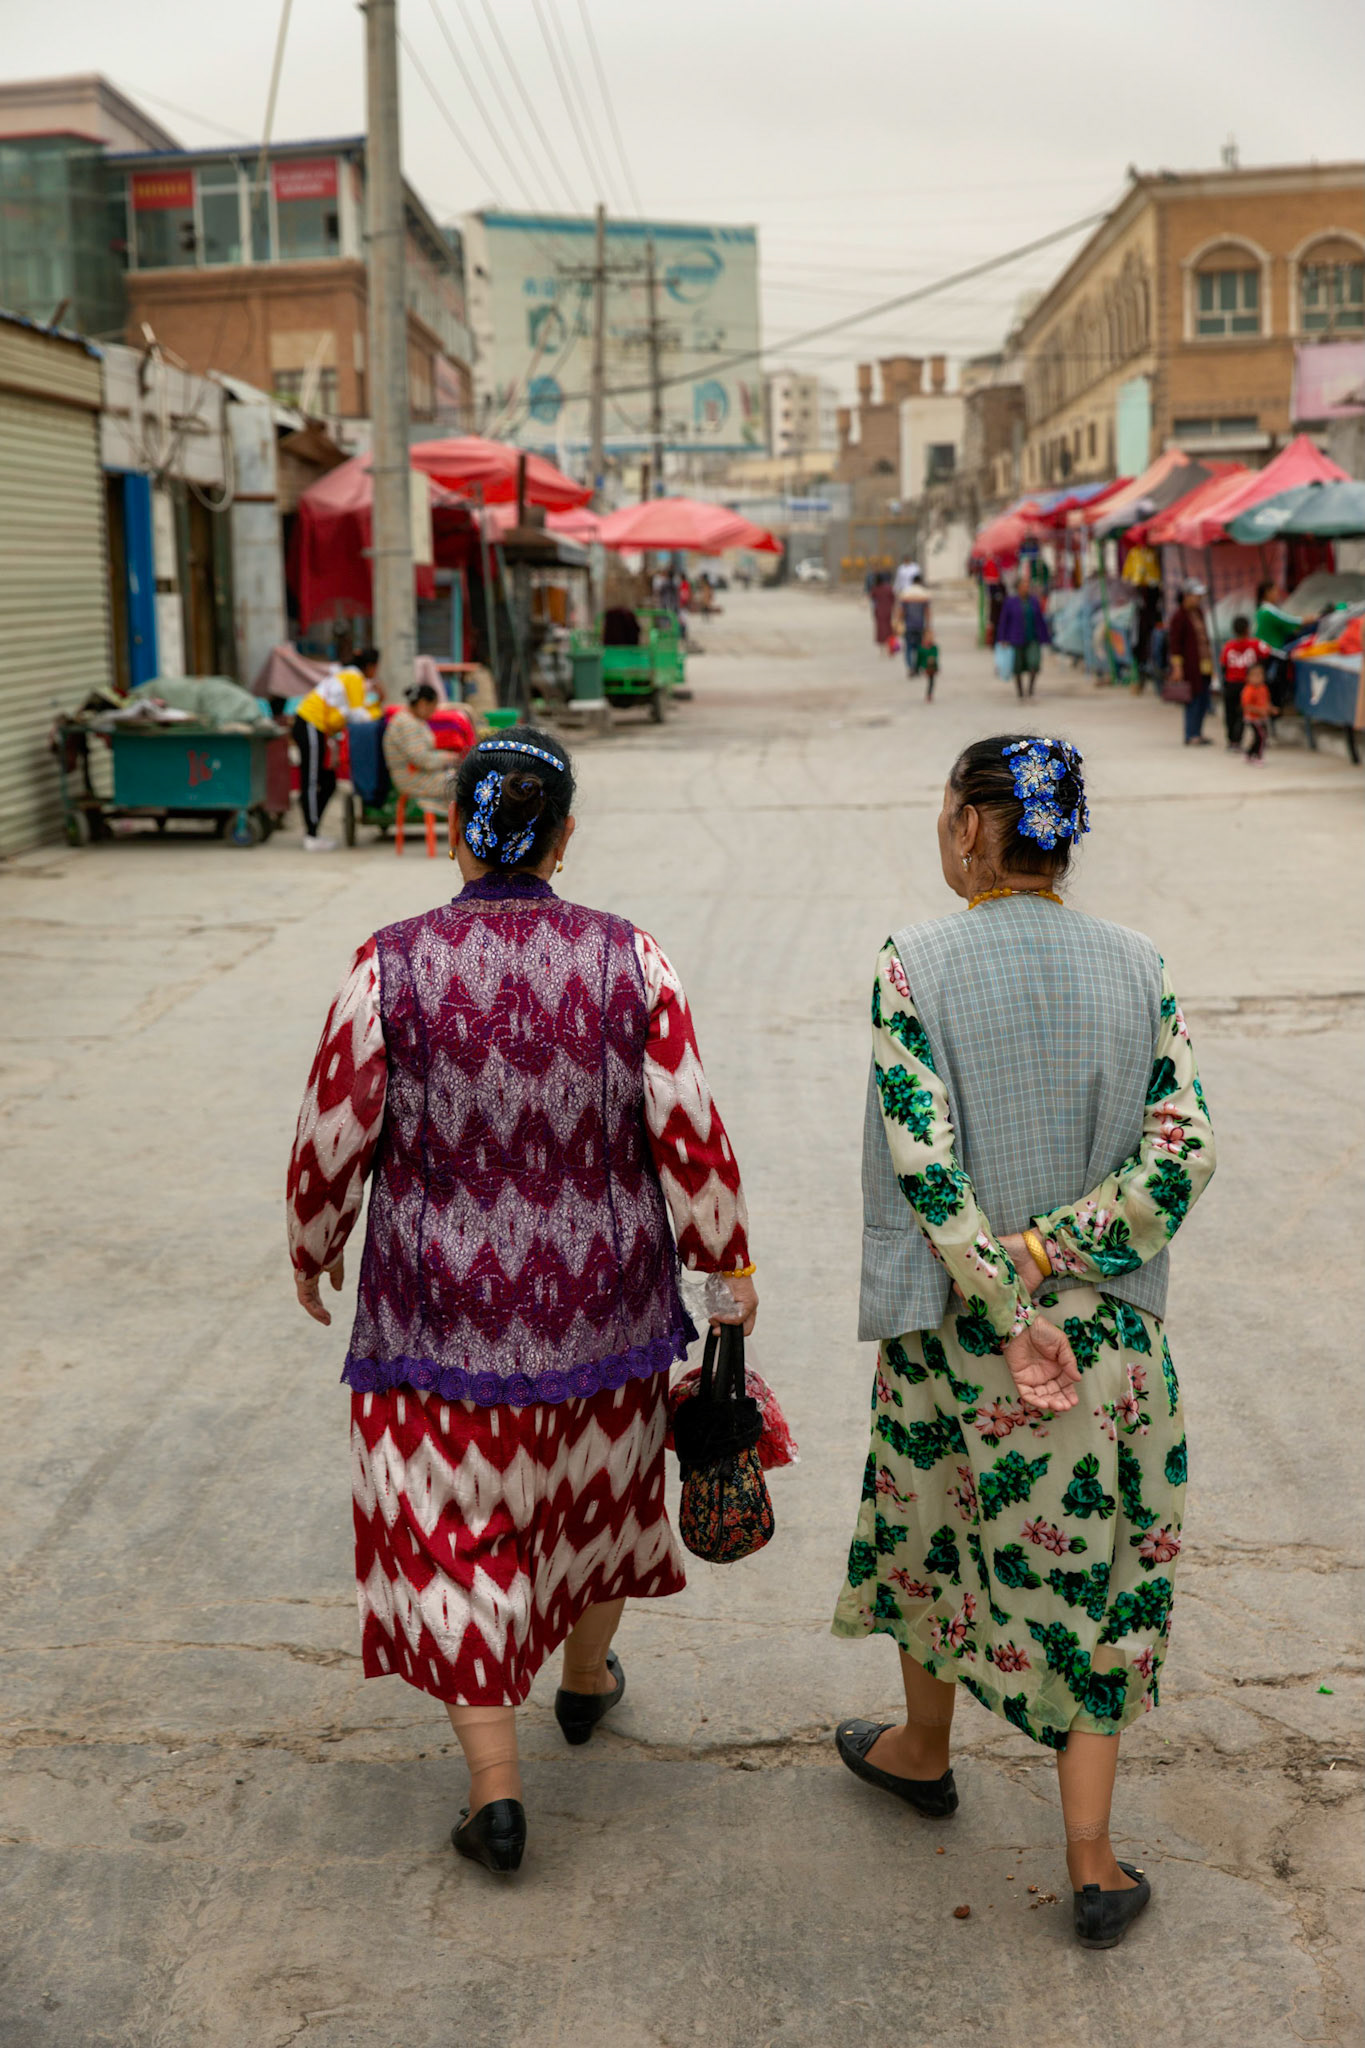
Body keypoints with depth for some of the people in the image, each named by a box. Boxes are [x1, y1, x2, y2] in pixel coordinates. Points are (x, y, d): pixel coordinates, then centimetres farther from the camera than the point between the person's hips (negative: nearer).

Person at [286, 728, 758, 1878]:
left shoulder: (390, 968, -13)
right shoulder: (631, 960, -10)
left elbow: (334, 1140, -6)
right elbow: (690, 1136, -8)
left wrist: (312, 1253, 12)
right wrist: (729, 1265, 5)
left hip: (443, 1303, -2)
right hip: (602, 1298, 2)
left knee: (452, 1528, 9)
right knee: (598, 1482, 25)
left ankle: (495, 1784, 6)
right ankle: (587, 1679, 47)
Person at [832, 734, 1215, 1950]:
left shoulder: (915, 967, -13)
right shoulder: (1138, 968, -4)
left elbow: (925, 1158, -18)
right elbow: (1184, 1151, -10)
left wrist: (1006, 1311, -14)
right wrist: (1049, 1252, -12)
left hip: (951, 1320, -1)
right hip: (1108, 1327, 2)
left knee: (935, 1525, 22)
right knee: (1087, 1573, 11)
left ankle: (924, 1749, 44)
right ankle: (1094, 1865, 15)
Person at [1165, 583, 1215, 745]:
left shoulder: (1198, 612, 14)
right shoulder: (1179, 616, -11)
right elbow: (1174, 642, -13)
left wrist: (1209, 658, 22)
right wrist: (1177, 666, -17)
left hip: (1204, 664, 9)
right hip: (1190, 666, -9)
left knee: (1203, 701, 11)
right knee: (1193, 700, -8)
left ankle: (1197, 734, 19)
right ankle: (1191, 736, -3)